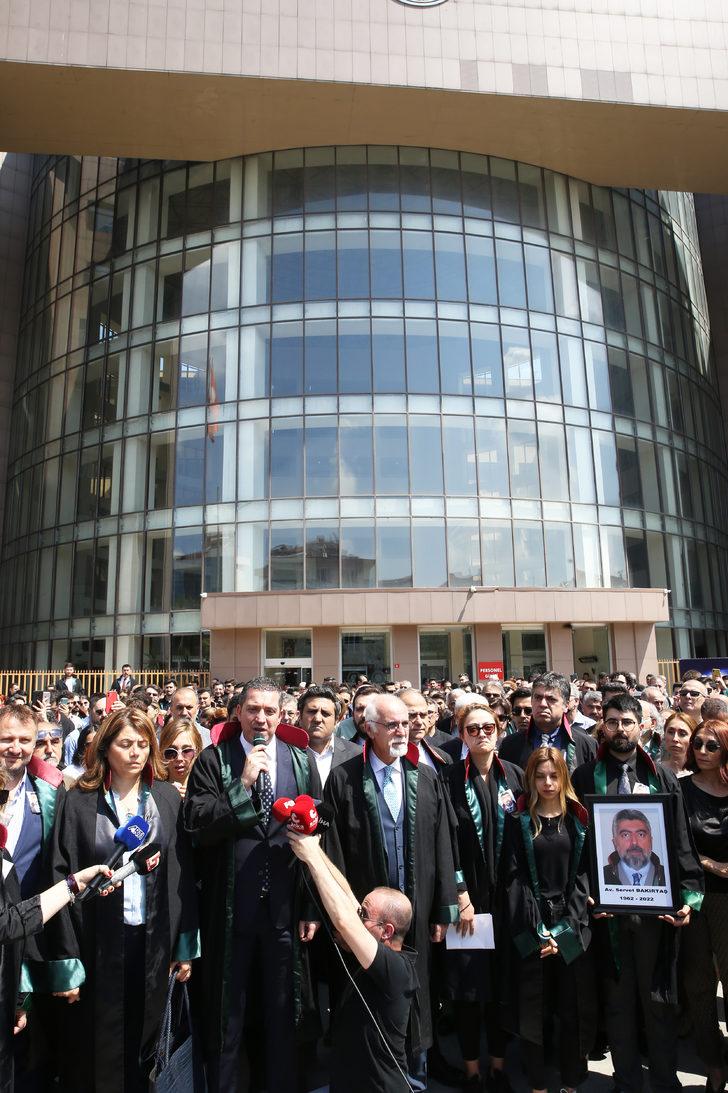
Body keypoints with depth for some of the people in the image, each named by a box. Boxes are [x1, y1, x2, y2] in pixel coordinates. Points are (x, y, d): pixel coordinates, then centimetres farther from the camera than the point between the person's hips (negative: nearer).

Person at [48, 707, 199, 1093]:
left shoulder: (168, 798, -2)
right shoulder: (78, 801, -8)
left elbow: (183, 873, 0)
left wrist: (186, 945, -1)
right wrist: (65, 959, -10)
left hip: (154, 941, 2)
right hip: (98, 943, -2)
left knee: (144, 1040, 15)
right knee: (99, 1049, 11)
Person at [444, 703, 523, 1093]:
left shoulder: (514, 775, 1)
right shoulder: (450, 778, -7)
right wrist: (461, 896, -12)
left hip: (506, 893, 2)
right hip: (466, 894, -2)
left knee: (503, 979, 12)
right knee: (467, 981, 5)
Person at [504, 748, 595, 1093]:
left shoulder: (577, 819, 5)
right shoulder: (518, 821, -1)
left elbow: (583, 874, 1)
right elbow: (515, 877, -4)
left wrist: (565, 928, -7)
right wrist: (538, 930, -11)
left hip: (572, 925, 1)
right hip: (530, 927, -1)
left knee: (574, 1007, 6)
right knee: (532, 1008, 4)